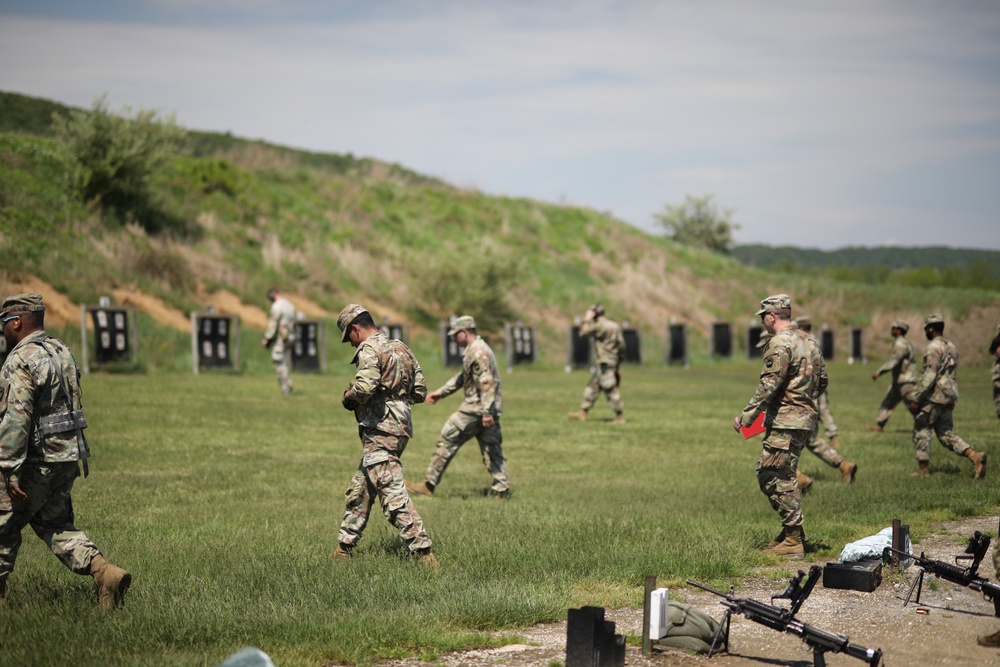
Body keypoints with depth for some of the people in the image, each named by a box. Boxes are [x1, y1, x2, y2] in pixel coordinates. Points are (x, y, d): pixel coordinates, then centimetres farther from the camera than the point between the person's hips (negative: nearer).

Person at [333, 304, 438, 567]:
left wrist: (348, 395, -7)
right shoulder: (402, 348, 17)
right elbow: (420, 392, 17)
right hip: (400, 427, 10)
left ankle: (424, 553, -18)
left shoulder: (369, 349, -10)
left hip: (379, 430, -10)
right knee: (359, 490, 18)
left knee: (393, 495, -12)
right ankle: (344, 547, 26)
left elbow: (365, 387, -26)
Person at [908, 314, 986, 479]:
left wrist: (915, 399, -19)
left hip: (934, 396, -8)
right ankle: (974, 456, -7)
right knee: (945, 432, 9)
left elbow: (929, 376, -21)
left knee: (921, 430, 5)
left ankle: (923, 468, 7)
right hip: (949, 395, 8)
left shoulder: (933, 348, -14)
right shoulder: (951, 347, 15)